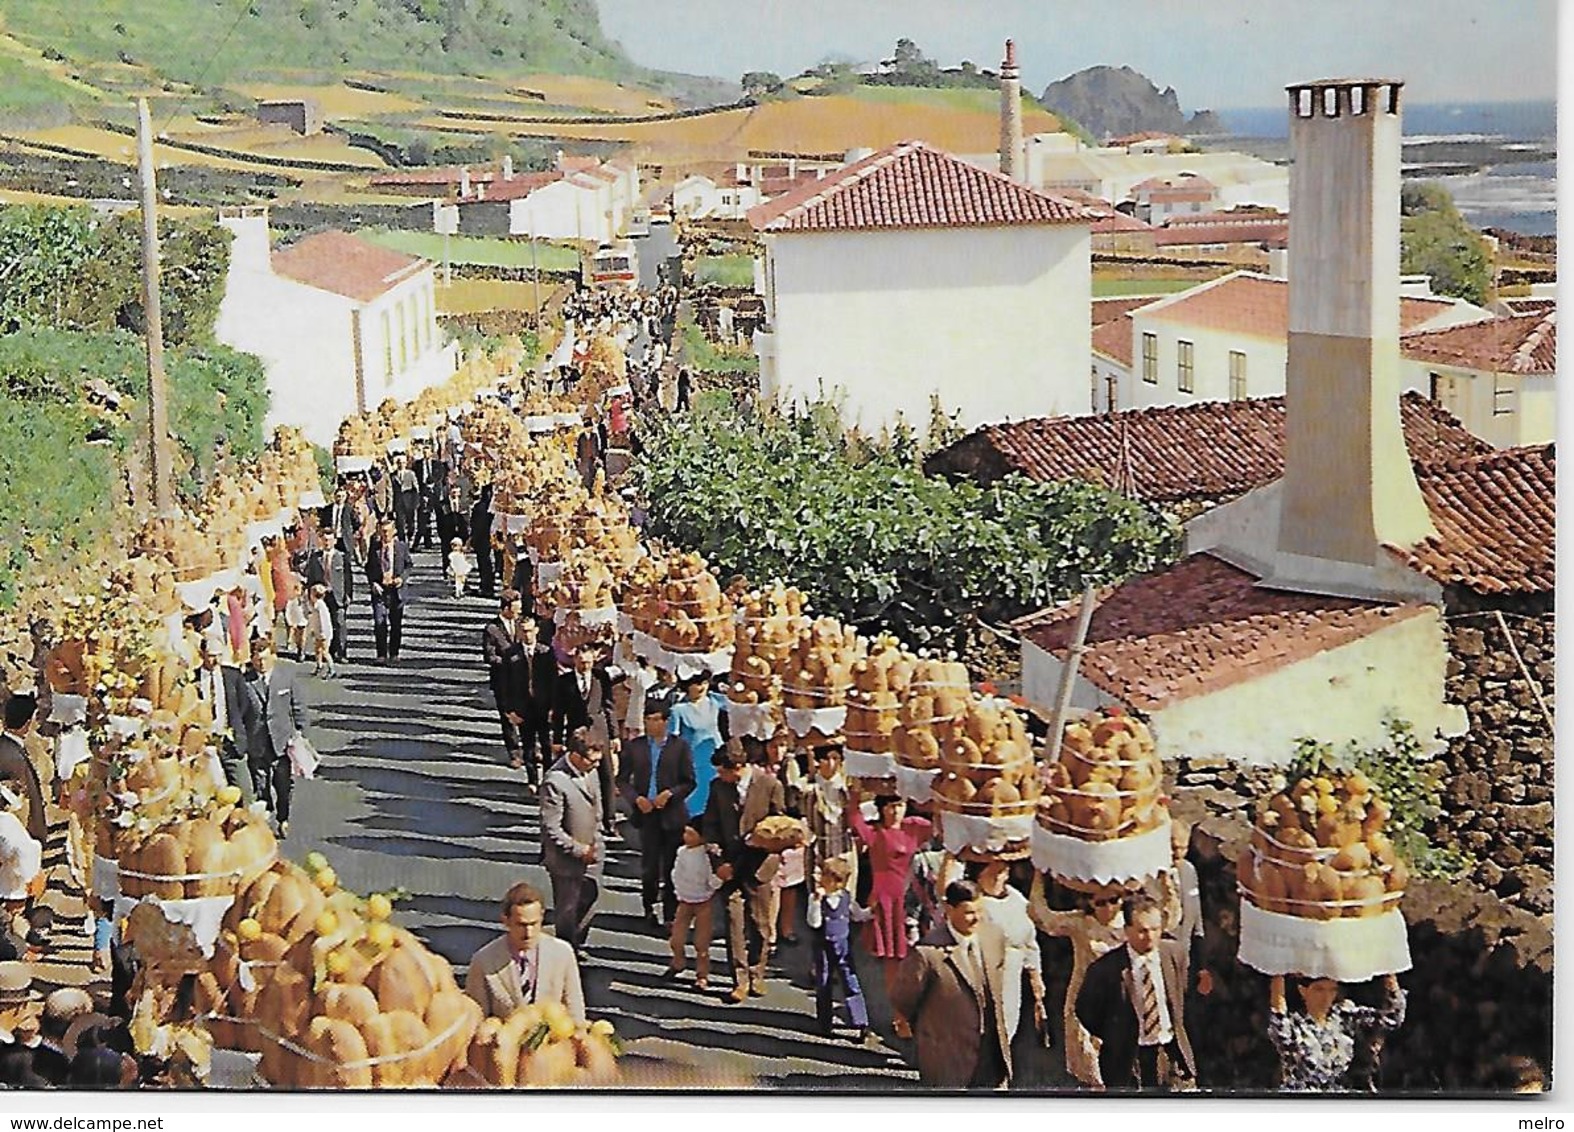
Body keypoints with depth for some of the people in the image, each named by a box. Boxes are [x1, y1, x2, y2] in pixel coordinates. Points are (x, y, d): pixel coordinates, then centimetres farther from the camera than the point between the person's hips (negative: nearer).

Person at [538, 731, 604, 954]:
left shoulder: (590, 771, -3)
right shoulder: (555, 782, -28)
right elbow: (551, 829, -25)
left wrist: (596, 843, 8)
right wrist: (579, 850, -18)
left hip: (591, 853, 7)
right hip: (566, 860, -7)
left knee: (590, 898, 21)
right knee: (567, 910, 10)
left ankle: (576, 942, 43)